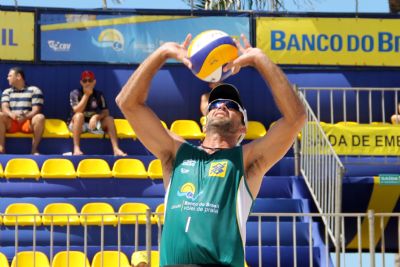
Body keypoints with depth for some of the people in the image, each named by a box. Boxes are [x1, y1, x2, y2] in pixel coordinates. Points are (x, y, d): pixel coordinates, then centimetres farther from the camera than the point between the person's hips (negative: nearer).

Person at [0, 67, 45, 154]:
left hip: (28, 122, -2)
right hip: (11, 122, 2)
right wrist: (11, 114, -25)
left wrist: (26, 116, -26)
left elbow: (36, 110, -4)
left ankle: (34, 149, -25)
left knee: (40, 117, -34)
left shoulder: (34, 90, 6)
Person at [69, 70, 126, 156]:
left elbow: (106, 112, -5)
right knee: (79, 115, -35)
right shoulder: (75, 93, -7)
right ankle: (76, 149, -45)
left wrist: (96, 117, -27)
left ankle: (116, 149, -33)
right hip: (77, 124, -3)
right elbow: (77, 111, -22)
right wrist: (86, 94, -21)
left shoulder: (98, 94, 2)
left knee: (109, 119, -20)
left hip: (94, 124, 3)